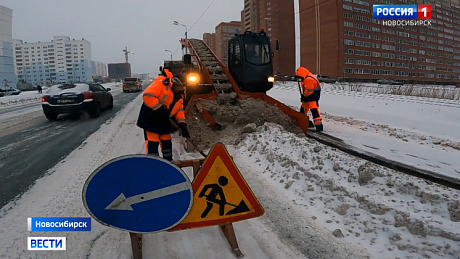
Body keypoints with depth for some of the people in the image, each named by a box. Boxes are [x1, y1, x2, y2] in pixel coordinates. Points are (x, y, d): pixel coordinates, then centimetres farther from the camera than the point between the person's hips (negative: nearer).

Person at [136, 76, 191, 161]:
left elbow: (179, 110, 5)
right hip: (150, 120, -8)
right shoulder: (161, 84, -20)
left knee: (167, 144, 16)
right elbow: (147, 95, -31)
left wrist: (182, 124, -8)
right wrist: (159, 109, -31)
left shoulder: (179, 95, 6)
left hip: (164, 122, 8)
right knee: (152, 145, -5)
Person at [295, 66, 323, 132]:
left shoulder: (309, 80, -26)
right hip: (308, 95, 11)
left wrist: (304, 95, -12)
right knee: (303, 107, 19)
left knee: (314, 109, -17)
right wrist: (303, 96, 2)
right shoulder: (305, 79, 8)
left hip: (313, 94, -11)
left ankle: (318, 124, -18)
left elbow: (309, 91, -27)